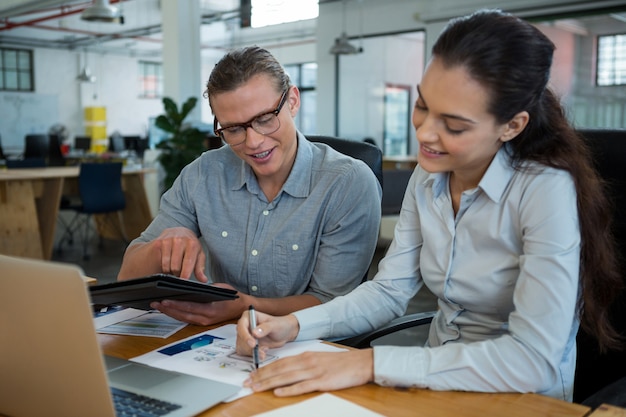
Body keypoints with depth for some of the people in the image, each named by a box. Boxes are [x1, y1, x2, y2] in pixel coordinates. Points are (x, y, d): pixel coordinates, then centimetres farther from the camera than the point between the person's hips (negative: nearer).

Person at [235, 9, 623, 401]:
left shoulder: (546, 191, -22)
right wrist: (295, 324, -15)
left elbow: (534, 360, -28)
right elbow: (389, 291, 0)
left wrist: (371, 363, -31)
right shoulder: (427, 178, -2)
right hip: (438, 383, 5)